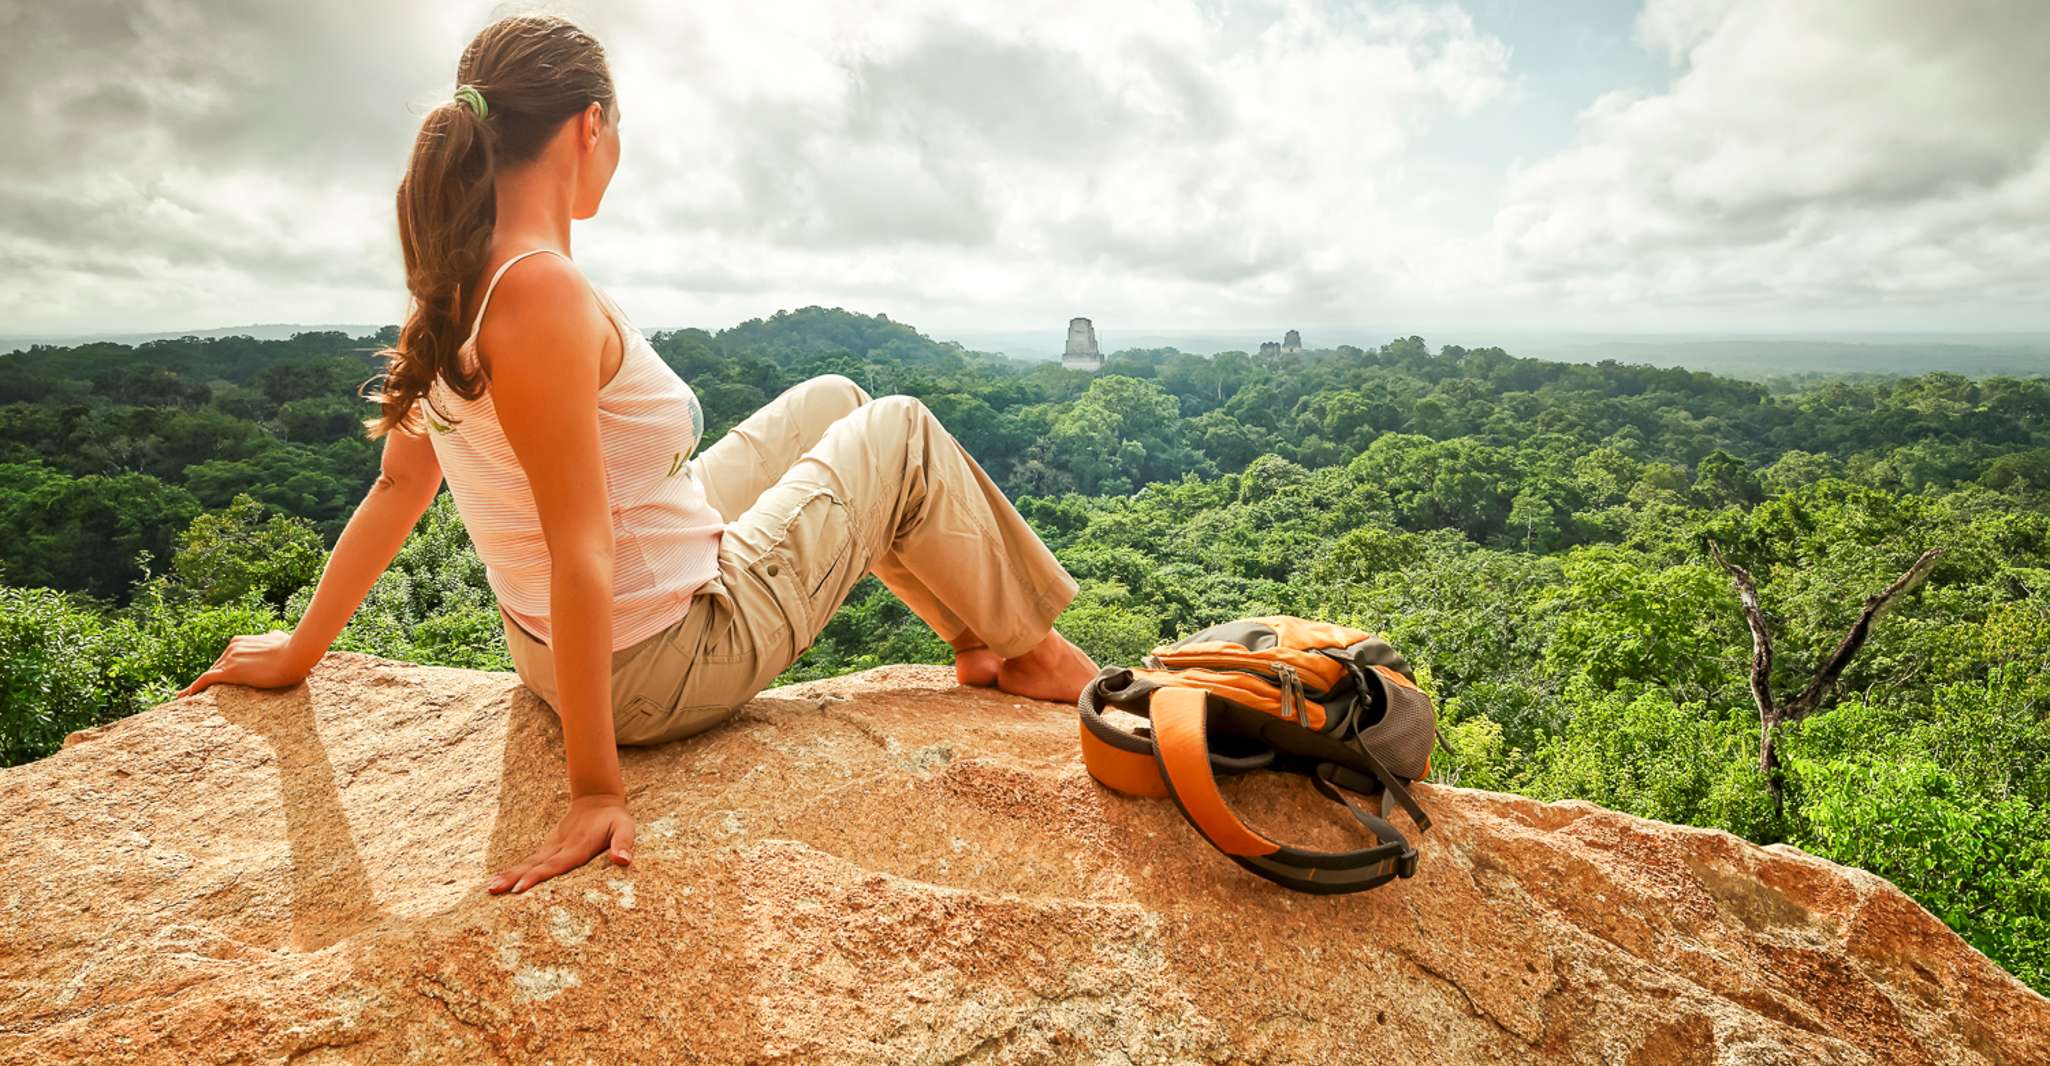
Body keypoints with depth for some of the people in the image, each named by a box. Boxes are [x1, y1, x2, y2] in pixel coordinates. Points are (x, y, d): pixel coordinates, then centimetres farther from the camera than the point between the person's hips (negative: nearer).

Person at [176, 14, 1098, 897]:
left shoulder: (456, 282, -1)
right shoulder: (543, 292, -28)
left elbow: (401, 481, 5)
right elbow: (577, 554, -29)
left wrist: (299, 649, 16)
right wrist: (596, 790, -24)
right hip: (664, 667, -9)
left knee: (831, 402, 19)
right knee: (902, 435, 4)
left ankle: (975, 643, 26)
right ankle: (1030, 651, 23)